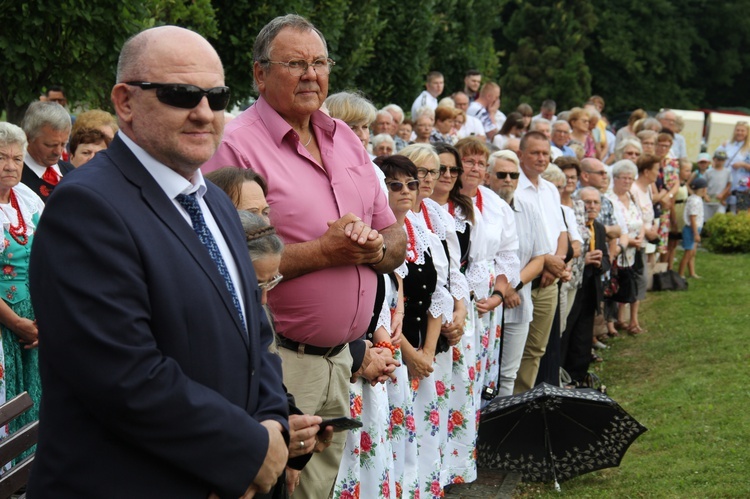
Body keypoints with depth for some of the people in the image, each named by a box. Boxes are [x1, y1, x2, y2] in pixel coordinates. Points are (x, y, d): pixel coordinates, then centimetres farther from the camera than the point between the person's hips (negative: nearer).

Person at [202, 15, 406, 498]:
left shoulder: (346, 139, 12)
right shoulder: (237, 145, -11)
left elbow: (397, 240, 16)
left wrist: (374, 247, -8)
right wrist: (324, 251, -19)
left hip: (341, 361, 7)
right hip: (275, 362, -7)